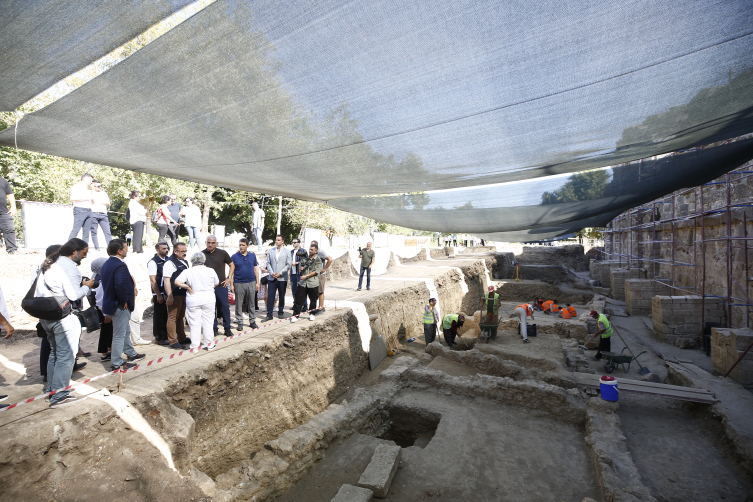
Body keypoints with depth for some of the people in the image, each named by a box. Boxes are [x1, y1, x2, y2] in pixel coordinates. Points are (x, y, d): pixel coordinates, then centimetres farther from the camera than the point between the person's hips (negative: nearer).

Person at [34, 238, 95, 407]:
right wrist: (86, 286, -6)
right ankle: (59, 396, 3)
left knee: (54, 353, 21)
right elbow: (73, 295, -21)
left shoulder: (49, 264, 13)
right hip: (63, 317, -10)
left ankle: (51, 388, 32)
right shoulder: (69, 266, -16)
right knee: (66, 356, -2)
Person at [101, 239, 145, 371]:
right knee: (119, 335, 2)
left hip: (111, 303, 10)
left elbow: (108, 283, 15)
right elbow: (120, 284, -37)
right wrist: (125, 301, -22)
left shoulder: (107, 264, 9)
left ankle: (131, 354, 38)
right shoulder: (120, 266, -23)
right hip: (120, 306, -10)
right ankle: (117, 364, 13)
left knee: (125, 331, 23)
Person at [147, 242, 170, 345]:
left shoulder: (167, 260, 9)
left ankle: (165, 335, 27)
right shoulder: (153, 262, -10)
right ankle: (158, 338, 15)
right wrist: (159, 295, -14)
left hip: (168, 293, 6)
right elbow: (153, 280, -12)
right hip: (159, 294, -6)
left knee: (167, 315, 13)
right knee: (159, 316, 4)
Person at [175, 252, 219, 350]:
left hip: (193, 299, 0)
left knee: (195, 323, 9)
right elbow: (216, 283, 7)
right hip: (208, 299, 0)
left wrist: (188, 288, -4)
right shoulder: (210, 271, -2)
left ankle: (195, 346, 15)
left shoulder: (187, 271, -4)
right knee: (208, 322, 10)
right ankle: (209, 344, 17)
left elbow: (177, 282, -15)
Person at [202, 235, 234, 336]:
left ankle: (227, 329, 14)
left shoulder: (222, 253, -1)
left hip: (221, 286, -1)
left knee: (224, 307, 3)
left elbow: (232, 265, 8)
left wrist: (228, 278, 0)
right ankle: (214, 329, 20)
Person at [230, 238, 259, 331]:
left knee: (251, 303, 10)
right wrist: (231, 285, -4)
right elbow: (232, 272, 1)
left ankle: (252, 321, 20)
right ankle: (240, 322, 15)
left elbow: (256, 269, 7)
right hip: (239, 284, -1)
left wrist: (257, 282, 3)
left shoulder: (252, 256, 4)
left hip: (251, 283, 2)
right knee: (239, 304, 5)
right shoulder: (234, 257, -1)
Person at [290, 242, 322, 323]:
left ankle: (312, 314, 26)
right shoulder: (305, 258, 12)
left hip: (312, 283, -4)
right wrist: (301, 267, -3)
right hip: (303, 283, 4)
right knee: (298, 299, 0)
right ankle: (295, 315, 7)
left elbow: (316, 271, -11)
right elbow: (301, 268, 21)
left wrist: (306, 276, -16)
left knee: (313, 300, 9)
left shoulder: (318, 260, -3)